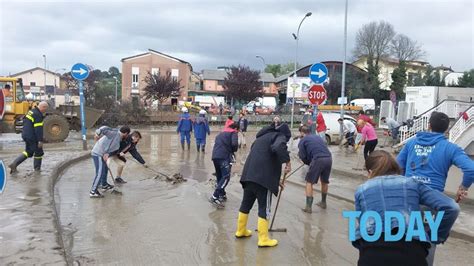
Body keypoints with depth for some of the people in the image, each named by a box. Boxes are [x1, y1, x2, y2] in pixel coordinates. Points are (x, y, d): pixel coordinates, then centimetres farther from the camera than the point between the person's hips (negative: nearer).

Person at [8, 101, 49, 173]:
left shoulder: (31, 111, 13)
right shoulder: (38, 115, -18)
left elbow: (25, 122, 23)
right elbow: (38, 129, -22)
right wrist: (40, 140, -20)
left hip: (26, 135, 9)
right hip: (32, 137, -9)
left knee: (28, 152, 19)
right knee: (38, 152, 6)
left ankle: (14, 164, 9)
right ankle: (37, 169, 15)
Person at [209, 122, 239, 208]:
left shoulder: (220, 134, 30)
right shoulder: (233, 133, 9)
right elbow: (234, 144, -9)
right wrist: (233, 150, 11)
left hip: (215, 156, 8)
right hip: (225, 157, -7)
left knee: (220, 177, 18)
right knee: (226, 177, -10)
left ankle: (222, 195, 23)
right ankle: (215, 197, -21)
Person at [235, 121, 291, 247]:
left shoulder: (262, 137, 29)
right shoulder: (279, 136, 3)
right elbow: (278, 147, -24)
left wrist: (275, 179, 33)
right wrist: (287, 161, -16)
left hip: (249, 174, 8)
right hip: (263, 177, -8)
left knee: (246, 203, 19)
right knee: (264, 207, 0)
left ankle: (241, 230, 33)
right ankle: (263, 239, 3)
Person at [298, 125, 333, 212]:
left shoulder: (303, 140, 11)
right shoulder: (317, 137, 28)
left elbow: (303, 156, 5)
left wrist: (309, 163, 22)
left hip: (318, 159, -6)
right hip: (329, 158, 6)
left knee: (309, 182, 8)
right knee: (324, 181, 25)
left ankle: (308, 207, 4)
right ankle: (323, 202, 40)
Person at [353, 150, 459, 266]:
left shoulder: (362, 189, 24)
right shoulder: (412, 183, 23)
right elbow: (451, 208, 14)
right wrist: (437, 236, 25)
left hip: (373, 249, 0)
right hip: (410, 247, 1)